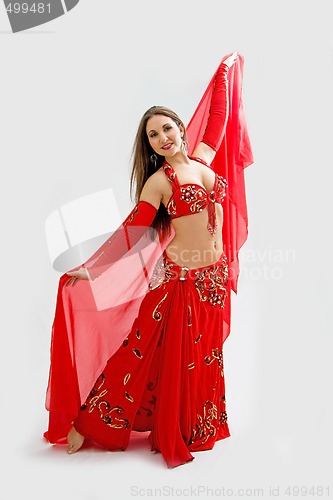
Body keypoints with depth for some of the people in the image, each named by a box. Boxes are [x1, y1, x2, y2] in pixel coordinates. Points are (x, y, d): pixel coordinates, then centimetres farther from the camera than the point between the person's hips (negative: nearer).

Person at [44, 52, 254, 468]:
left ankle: (196, 430, 35)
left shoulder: (203, 157, 8)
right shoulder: (159, 181, -9)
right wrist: (87, 272, -23)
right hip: (182, 280, -5)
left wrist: (227, 69, 32)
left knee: (204, 358, 16)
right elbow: (132, 232, -15)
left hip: (215, 276, 6)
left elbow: (217, 113, 21)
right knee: (174, 361, 2)